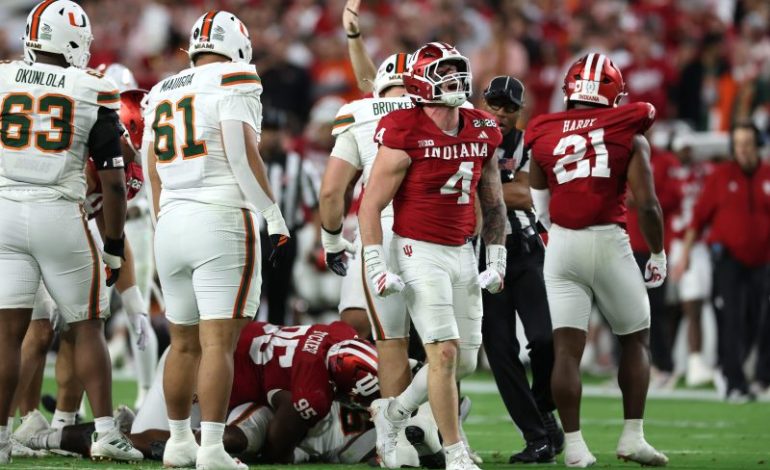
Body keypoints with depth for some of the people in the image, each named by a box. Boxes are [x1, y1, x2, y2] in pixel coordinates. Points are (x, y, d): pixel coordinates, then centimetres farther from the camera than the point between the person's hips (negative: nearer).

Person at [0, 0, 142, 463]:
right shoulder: (92, 91, -1)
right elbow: (113, 180, 0)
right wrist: (114, 245, 9)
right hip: (61, 216, -1)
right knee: (86, 328, 10)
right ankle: (106, 432, 7)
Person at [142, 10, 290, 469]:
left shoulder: (162, 93, 15)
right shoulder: (234, 81, -5)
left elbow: (153, 172, 17)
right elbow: (243, 154, -13)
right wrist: (275, 217, -8)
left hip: (172, 224, 6)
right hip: (222, 222, -6)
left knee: (184, 342, 16)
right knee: (219, 342, -7)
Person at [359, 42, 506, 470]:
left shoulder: (482, 133, 4)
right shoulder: (406, 135, -14)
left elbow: (493, 203, 16)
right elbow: (371, 205, -10)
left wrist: (497, 261, 12)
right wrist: (376, 267, -15)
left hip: (461, 253, 7)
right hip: (419, 251, -7)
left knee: (465, 360, 7)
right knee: (445, 351, -12)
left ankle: (393, 412, 28)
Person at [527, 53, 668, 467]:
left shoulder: (543, 138, 7)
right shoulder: (629, 136, -1)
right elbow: (647, 205, -7)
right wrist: (658, 253, 7)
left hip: (561, 246, 2)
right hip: (609, 243, -2)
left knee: (567, 347, 2)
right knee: (636, 340, 14)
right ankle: (632, 437, 11)